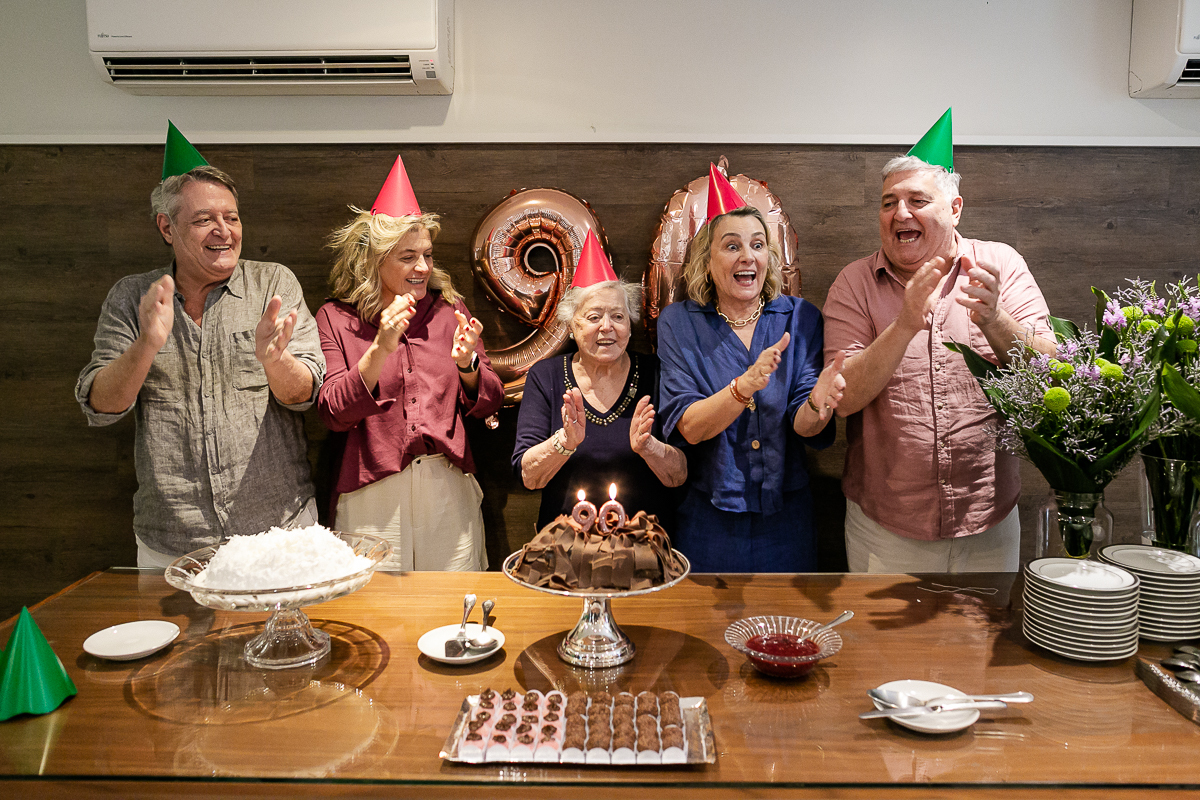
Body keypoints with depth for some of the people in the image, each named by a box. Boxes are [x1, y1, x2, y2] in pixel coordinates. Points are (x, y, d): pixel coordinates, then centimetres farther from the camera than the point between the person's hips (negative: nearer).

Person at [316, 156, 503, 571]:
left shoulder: (448, 310, 7)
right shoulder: (335, 318, 1)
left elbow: (489, 403, 7)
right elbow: (334, 413, -9)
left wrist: (466, 363, -13)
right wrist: (380, 348, -20)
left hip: (449, 490, 2)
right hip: (372, 495, -2)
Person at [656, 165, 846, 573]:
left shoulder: (800, 317, -1)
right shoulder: (678, 322, -5)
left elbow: (802, 428, -9)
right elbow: (688, 427, -16)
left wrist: (817, 404, -32)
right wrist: (745, 385, -34)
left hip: (784, 523, 2)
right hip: (707, 521, -1)